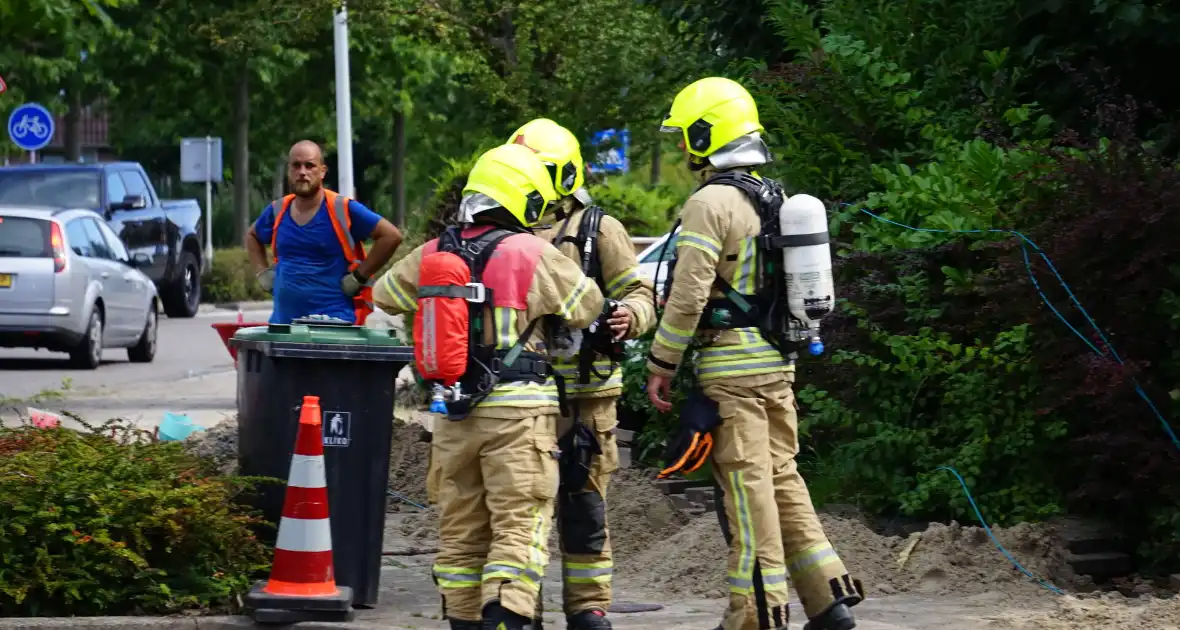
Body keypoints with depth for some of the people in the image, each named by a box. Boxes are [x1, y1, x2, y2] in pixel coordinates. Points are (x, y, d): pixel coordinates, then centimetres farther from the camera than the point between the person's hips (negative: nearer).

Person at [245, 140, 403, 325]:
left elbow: (391, 236, -6)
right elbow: (252, 237, 32)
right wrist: (263, 273, 16)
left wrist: (359, 276, -8)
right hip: (283, 319, 6)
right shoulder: (278, 211, 11)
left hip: (334, 322, -6)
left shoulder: (343, 210, -5)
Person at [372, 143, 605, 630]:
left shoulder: (433, 255, 5)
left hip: (453, 412, 5)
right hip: (518, 411, -5)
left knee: (460, 531, 14)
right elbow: (588, 307, 2)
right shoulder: (534, 255, -10)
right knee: (519, 530, -6)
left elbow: (385, 295, 21)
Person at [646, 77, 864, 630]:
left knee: (748, 486, -6)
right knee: (782, 477, 13)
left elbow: (688, 295, -18)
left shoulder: (710, 203, -14)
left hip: (730, 367, -8)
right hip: (778, 363, 8)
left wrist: (661, 365, -11)